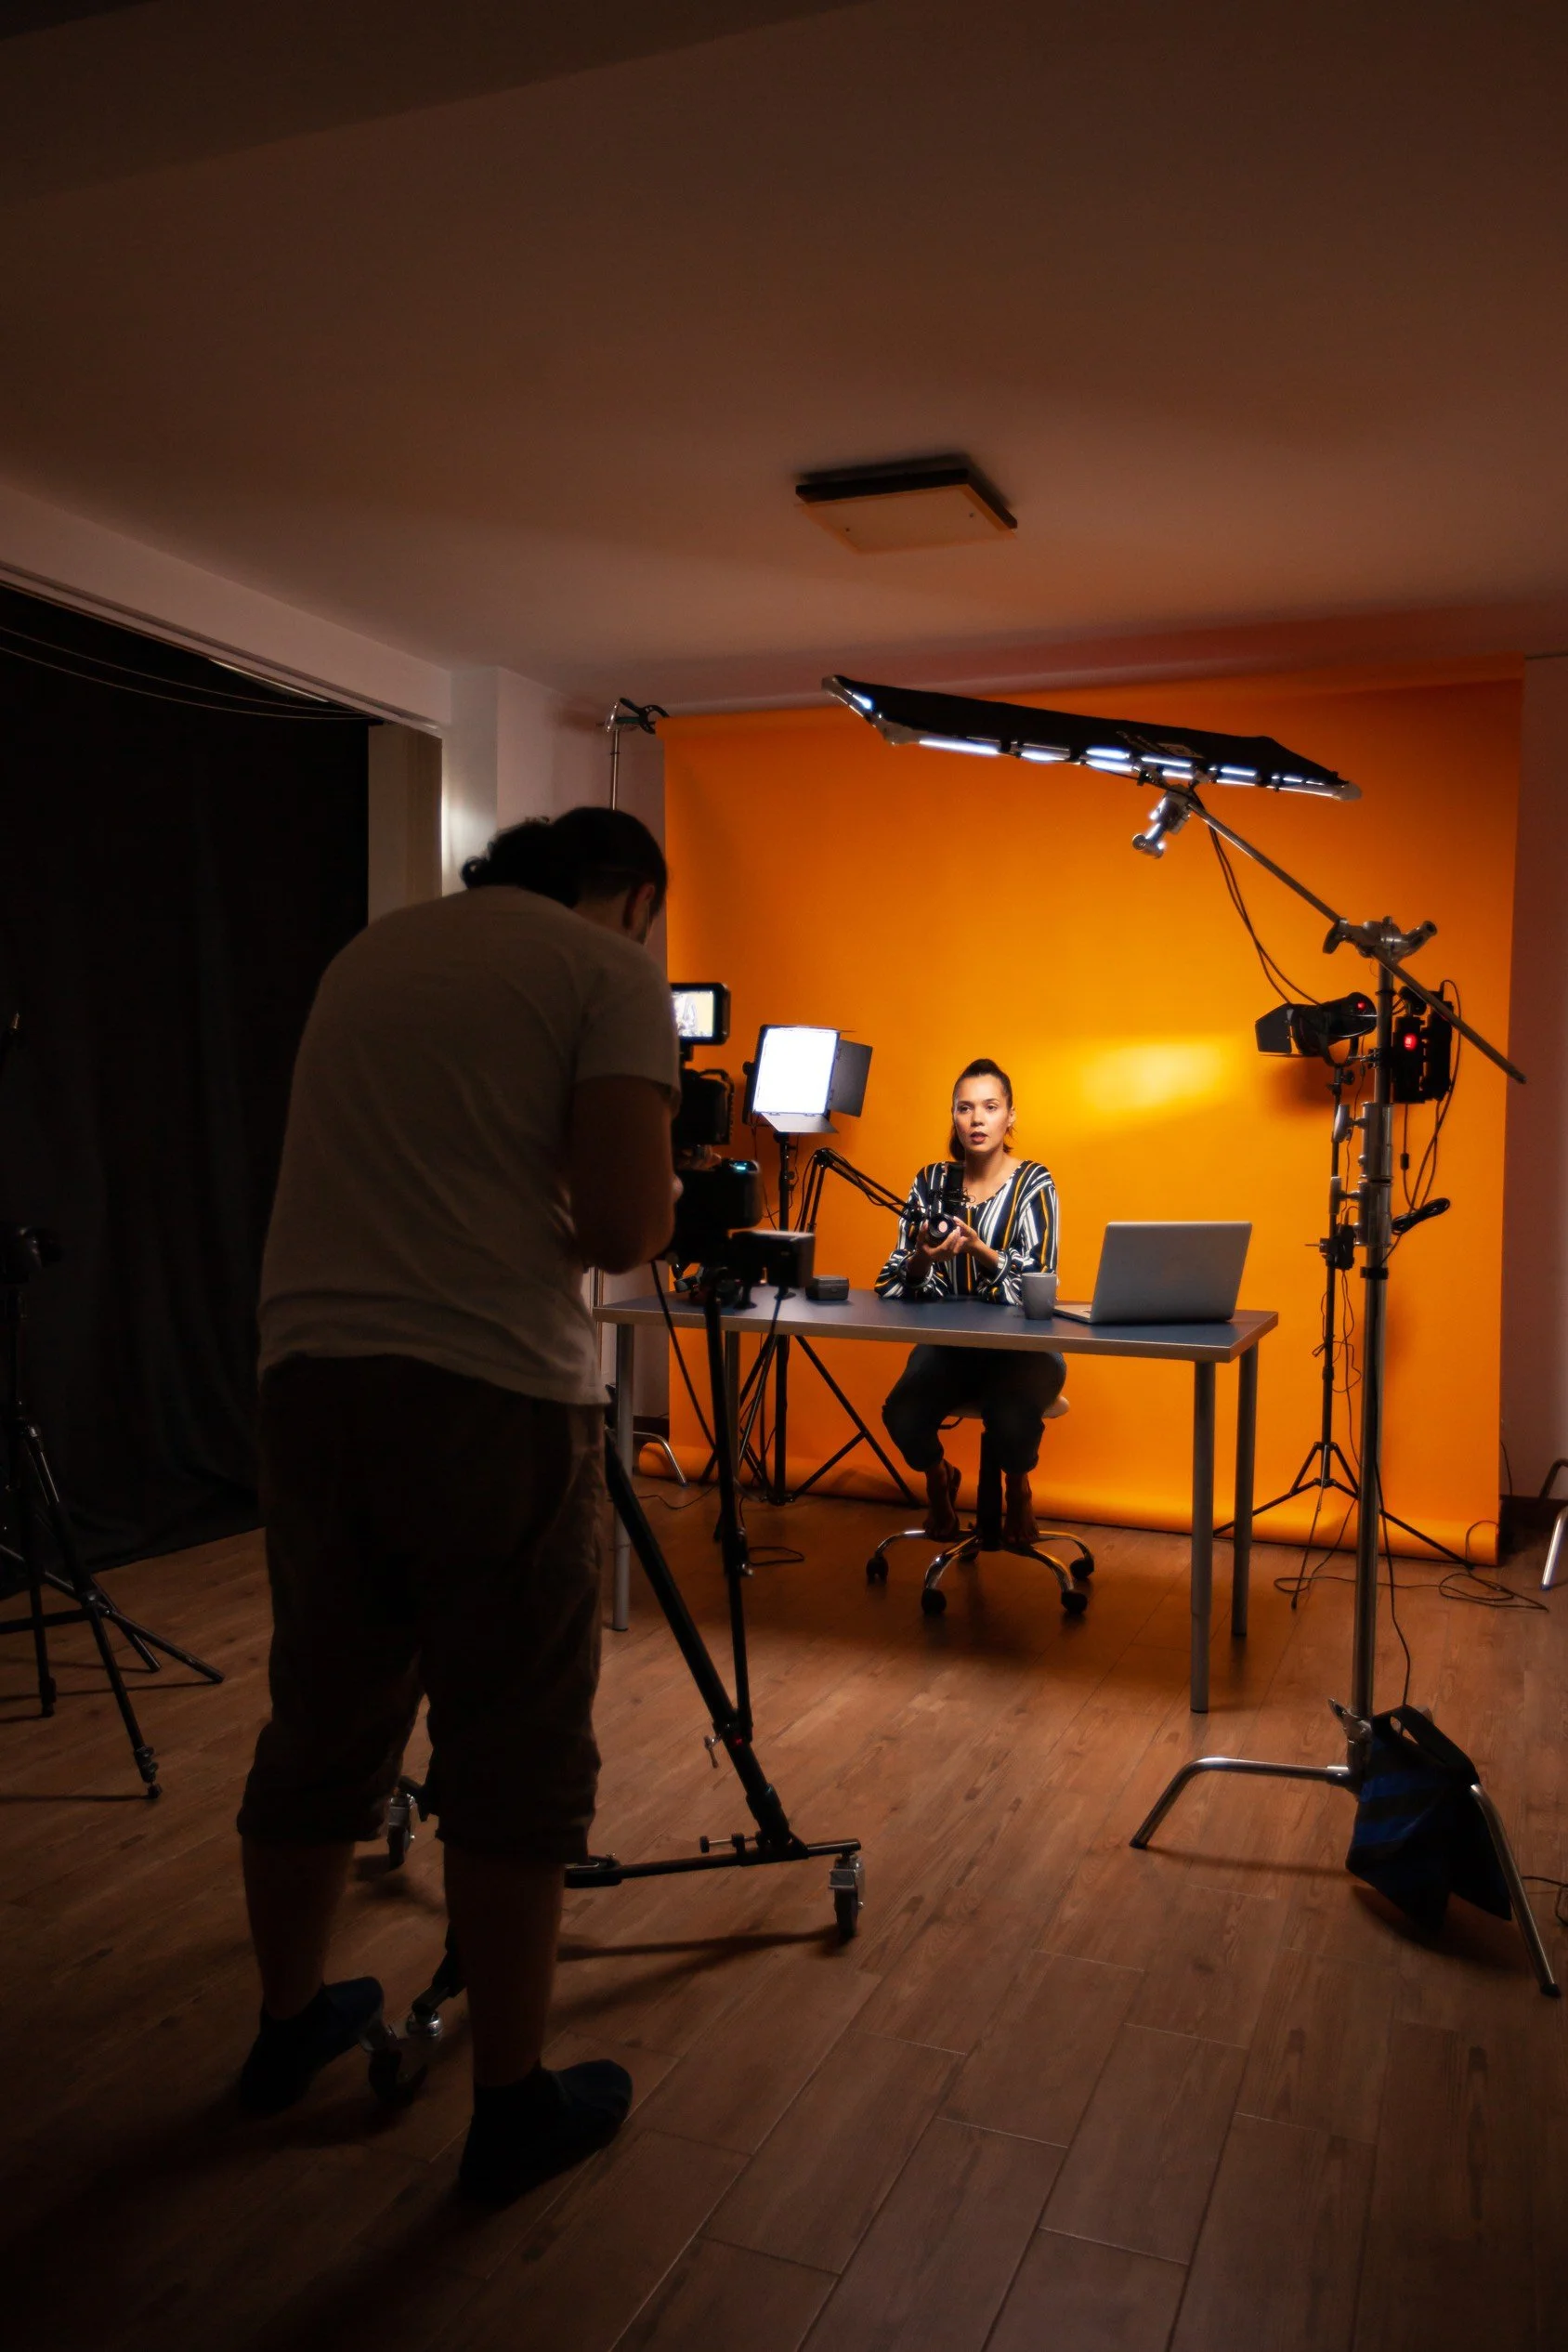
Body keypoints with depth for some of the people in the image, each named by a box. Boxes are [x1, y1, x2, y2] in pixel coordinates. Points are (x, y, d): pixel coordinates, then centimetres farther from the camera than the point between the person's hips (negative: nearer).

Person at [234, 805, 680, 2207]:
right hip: (493, 1391, -6)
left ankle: (290, 2024, 39)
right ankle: (514, 2107, 23)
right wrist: (595, 1233, 9)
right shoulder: (612, 970, -1)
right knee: (513, 1764, 8)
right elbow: (625, 1224, -12)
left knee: (320, 1724, 20)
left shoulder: (365, 957, 19)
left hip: (310, 1372, 6)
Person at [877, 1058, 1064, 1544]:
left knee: (1012, 1420, -34)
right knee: (902, 1417, -28)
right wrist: (922, 1260, -23)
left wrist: (978, 1250, -31)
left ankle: (1017, 1488, 7)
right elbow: (897, 1280, 0)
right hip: (948, 1342, 2)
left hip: (1021, 1343, -2)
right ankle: (939, 1480, 12)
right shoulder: (931, 1181, 4)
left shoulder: (1033, 1183, -4)